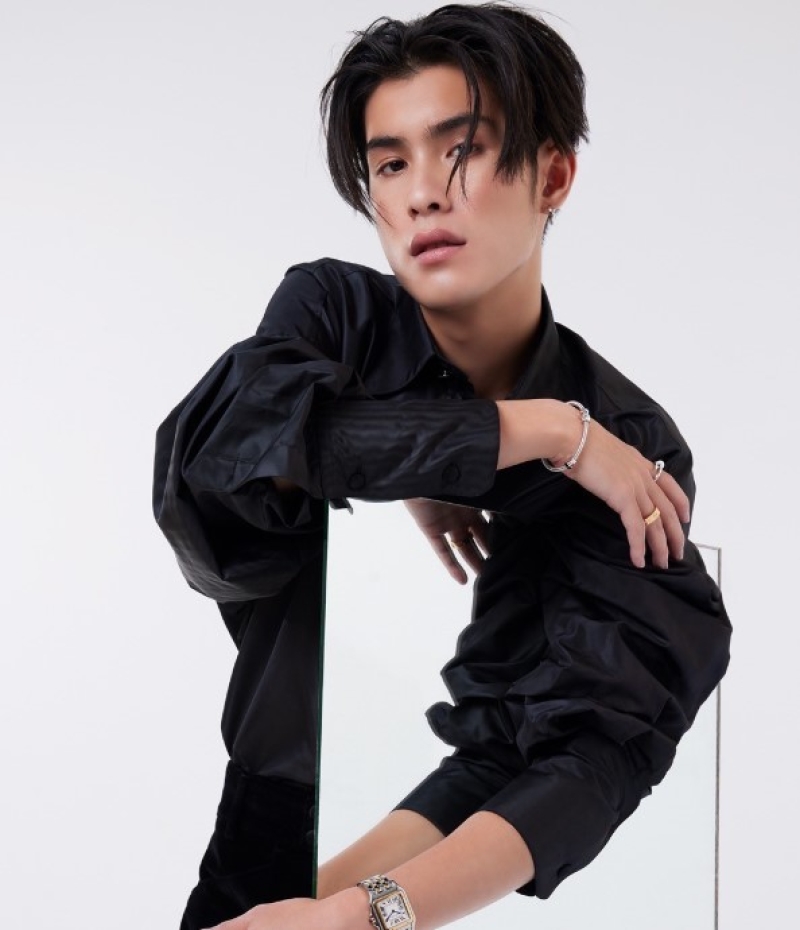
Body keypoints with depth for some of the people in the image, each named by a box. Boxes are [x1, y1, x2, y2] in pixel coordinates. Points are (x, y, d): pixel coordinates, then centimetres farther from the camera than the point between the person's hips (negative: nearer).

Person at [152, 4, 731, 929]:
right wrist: (538, 433, -16)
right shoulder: (333, 312, 0)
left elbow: (600, 741, -14)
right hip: (258, 845, 1)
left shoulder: (629, 451, -3)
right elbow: (213, 445, -20)